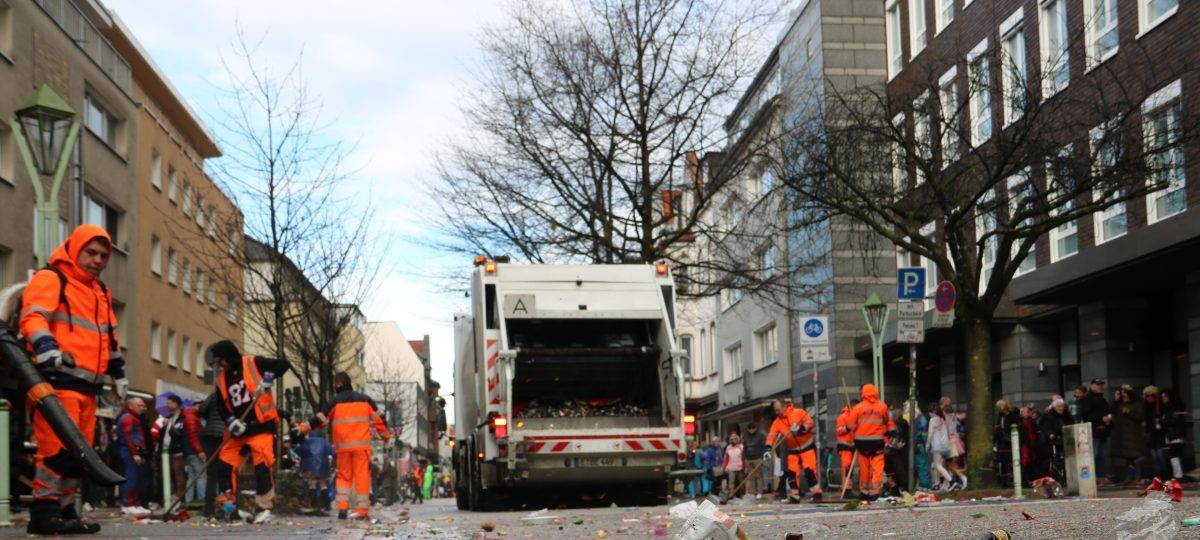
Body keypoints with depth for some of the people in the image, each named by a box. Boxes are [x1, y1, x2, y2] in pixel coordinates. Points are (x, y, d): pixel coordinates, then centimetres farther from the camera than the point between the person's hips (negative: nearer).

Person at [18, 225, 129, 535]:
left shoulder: (100, 292, 26)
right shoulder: (49, 279, -1)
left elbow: (108, 336, 34)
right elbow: (32, 318, -16)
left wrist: (117, 371, 31)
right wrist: (45, 347, -32)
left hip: (87, 384, 9)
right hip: (58, 377, -9)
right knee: (59, 445, -16)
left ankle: (65, 511, 13)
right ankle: (43, 512, -13)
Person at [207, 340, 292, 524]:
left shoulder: (254, 364, -4)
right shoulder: (222, 380, 12)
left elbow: (283, 364, -6)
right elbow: (223, 407, 9)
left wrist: (267, 378, -19)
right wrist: (231, 421, -10)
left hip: (261, 425, -6)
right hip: (240, 429, 6)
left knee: (262, 466, -12)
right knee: (225, 464, 1)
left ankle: (264, 509, -4)